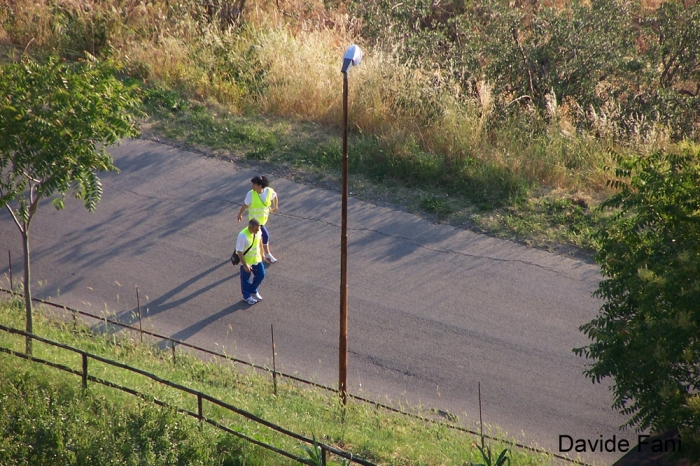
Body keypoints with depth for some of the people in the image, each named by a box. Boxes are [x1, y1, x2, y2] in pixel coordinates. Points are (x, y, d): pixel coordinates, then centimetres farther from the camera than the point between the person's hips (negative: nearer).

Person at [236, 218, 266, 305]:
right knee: (245, 279, 15)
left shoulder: (258, 231, -14)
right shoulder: (242, 236, -34)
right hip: (246, 261, -6)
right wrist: (245, 265, -24)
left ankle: (253, 291, 43)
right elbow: (239, 252, -27)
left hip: (257, 259, 6)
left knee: (261, 275, 18)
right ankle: (247, 296, 37)